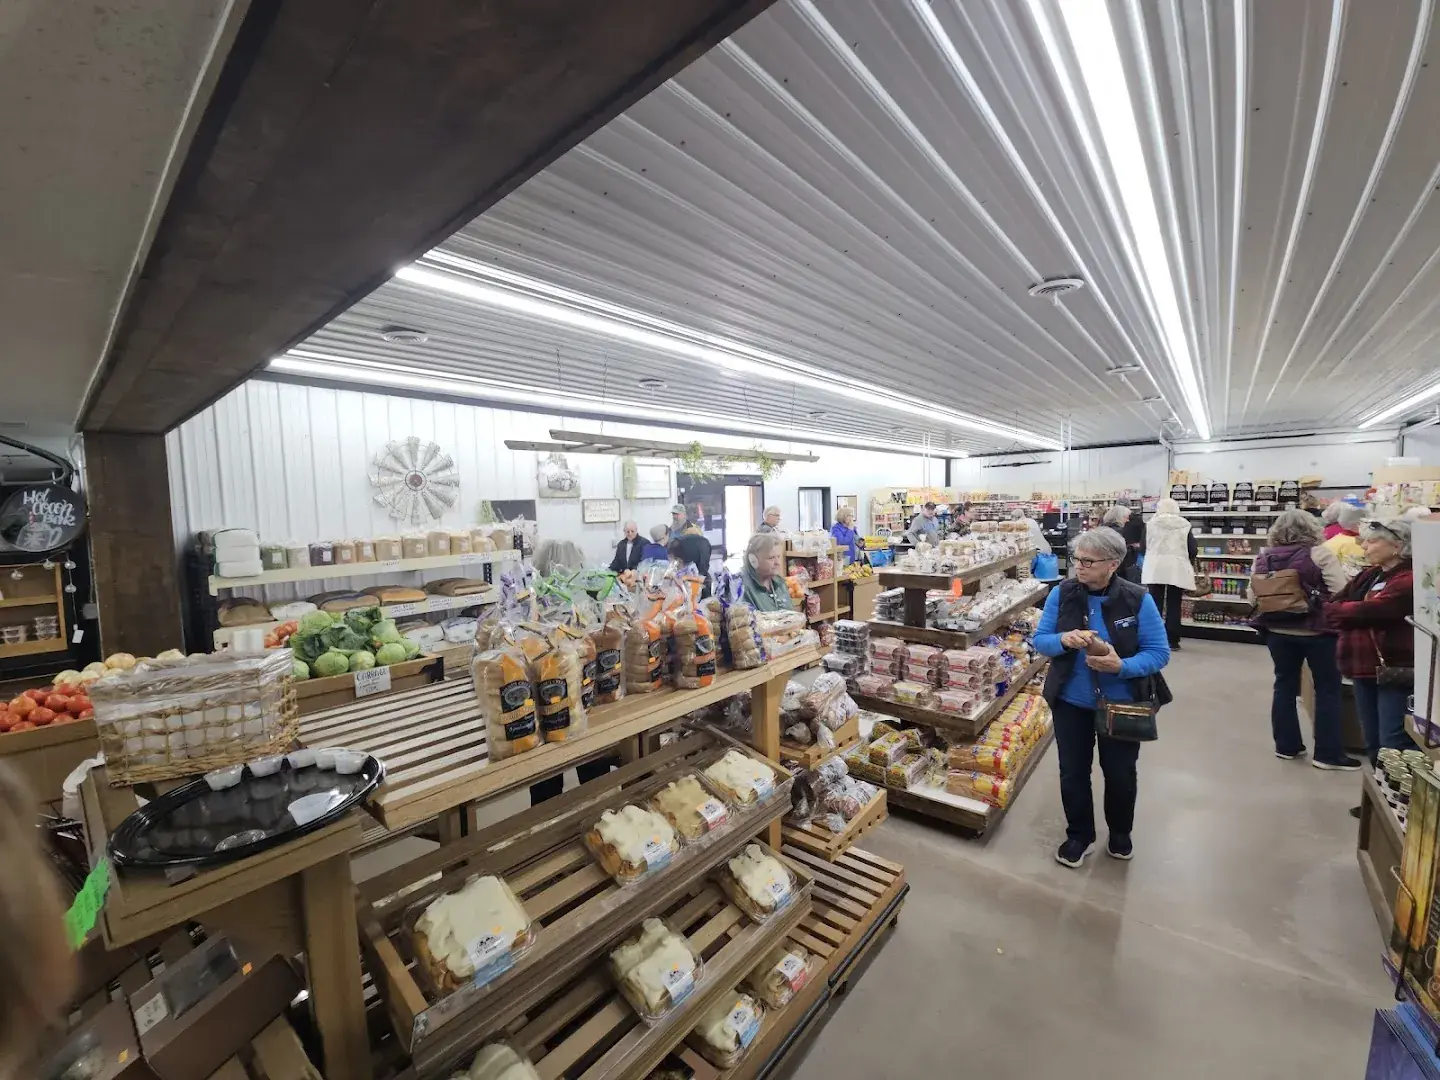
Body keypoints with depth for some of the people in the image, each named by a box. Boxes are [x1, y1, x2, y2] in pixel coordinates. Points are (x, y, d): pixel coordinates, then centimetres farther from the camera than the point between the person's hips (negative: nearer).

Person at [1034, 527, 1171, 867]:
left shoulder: (1138, 599, -16)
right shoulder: (1061, 593, -12)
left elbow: (1159, 653, -14)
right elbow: (1039, 640, -8)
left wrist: (1122, 666, -31)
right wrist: (1063, 640, -29)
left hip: (1121, 704, -1)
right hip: (1071, 701, 1)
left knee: (1120, 773, 20)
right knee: (1072, 772, 14)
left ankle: (1120, 833, 48)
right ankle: (1079, 835, 38)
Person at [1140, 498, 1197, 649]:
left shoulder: (1151, 523, 1)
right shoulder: (1184, 525, 3)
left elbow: (1143, 547, 3)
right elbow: (1193, 550, 1)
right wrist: (1190, 564, 20)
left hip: (1155, 568, 0)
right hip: (1177, 569, 1)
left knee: (1155, 603, 5)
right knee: (1174, 605, 5)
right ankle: (1172, 640, 6)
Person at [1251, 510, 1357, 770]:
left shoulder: (1264, 557, -1)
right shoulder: (1320, 554, -11)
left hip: (1277, 631, 3)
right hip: (1316, 631, -3)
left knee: (1284, 685, 13)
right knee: (1327, 689, 9)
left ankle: (1286, 746, 21)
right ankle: (1328, 753, 14)